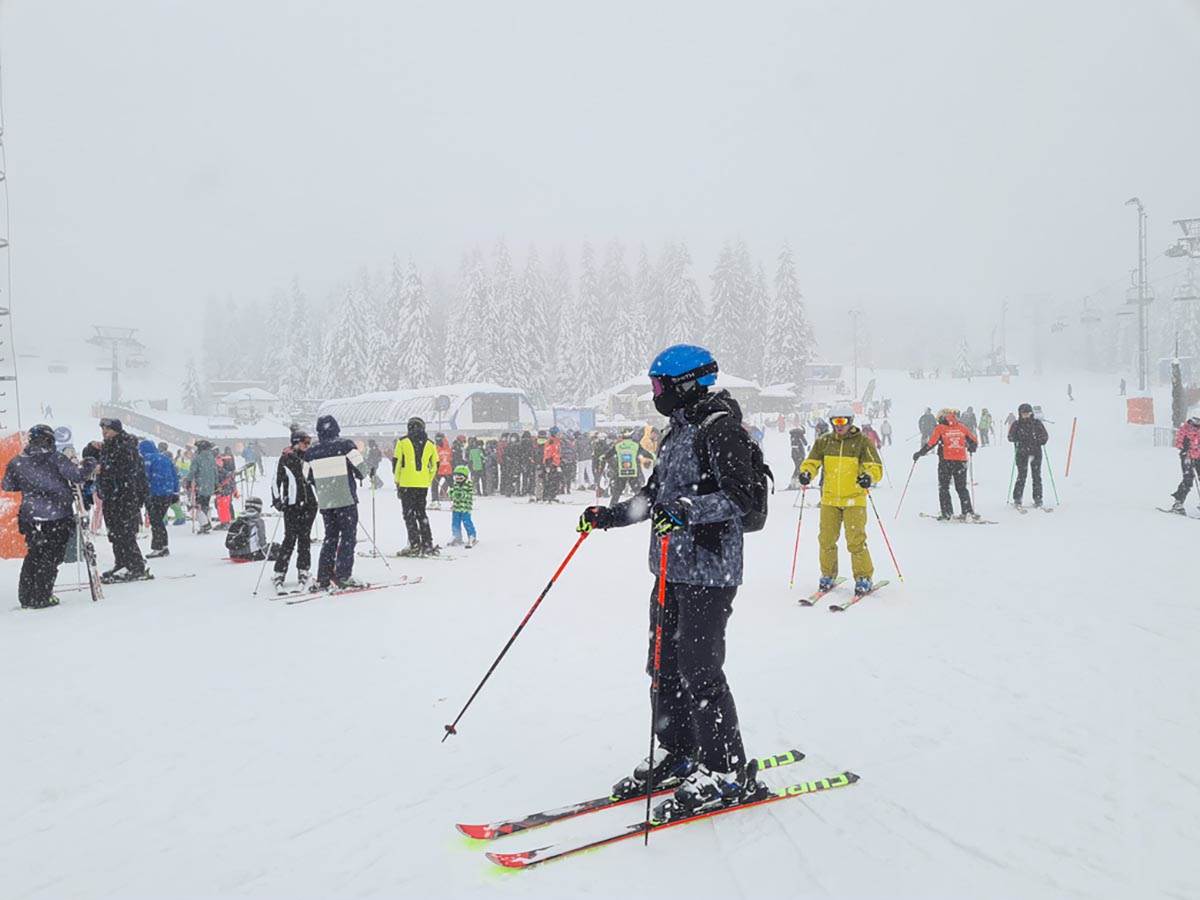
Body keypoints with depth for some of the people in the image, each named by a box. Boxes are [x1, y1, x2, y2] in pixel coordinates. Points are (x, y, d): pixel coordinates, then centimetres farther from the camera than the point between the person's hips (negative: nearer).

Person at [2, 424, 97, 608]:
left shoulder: (17, 462, 2)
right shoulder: (55, 458, -10)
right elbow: (77, 476, -12)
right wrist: (90, 465, 6)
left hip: (30, 517, 4)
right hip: (58, 516, -4)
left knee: (34, 554, 19)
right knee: (50, 557, 6)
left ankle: (26, 596, 22)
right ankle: (40, 598, 4)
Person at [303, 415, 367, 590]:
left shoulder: (311, 452, 6)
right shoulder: (346, 445, -7)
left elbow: (308, 478, 12)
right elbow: (361, 467, -9)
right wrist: (361, 476, 13)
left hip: (324, 503, 5)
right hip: (346, 499, -5)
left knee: (330, 538, 13)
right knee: (348, 537, 2)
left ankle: (322, 579, 11)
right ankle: (343, 575, -5)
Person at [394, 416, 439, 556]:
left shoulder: (403, 442, -2)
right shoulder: (429, 444, 6)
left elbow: (397, 463, -3)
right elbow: (434, 466, 9)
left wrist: (397, 482, 6)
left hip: (407, 484, -3)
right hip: (423, 485, 3)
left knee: (409, 515, 3)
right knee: (421, 514, 14)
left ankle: (414, 545, -4)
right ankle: (427, 545, 11)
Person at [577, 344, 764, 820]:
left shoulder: (719, 428, -12)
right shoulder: (677, 432, 17)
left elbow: (739, 497, -21)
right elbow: (654, 496, 24)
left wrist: (687, 510, -32)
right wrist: (608, 516, 18)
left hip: (709, 571, -10)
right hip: (672, 567, 10)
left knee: (699, 672, -6)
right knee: (665, 667, 14)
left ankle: (728, 773, 7)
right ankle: (676, 754, 29)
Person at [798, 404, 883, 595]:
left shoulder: (863, 442, -2)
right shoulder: (823, 442, 7)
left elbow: (875, 467, -8)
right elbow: (811, 462, 6)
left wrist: (868, 476, -30)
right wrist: (806, 473, -16)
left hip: (854, 500, -3)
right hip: (829, 499, 3)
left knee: (856, 541, -8)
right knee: (826, 539, 6)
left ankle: (863, 577, 7)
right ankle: (828, 574, 23)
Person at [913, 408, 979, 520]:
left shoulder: (940, 428, -2)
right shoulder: (962, 427, 8)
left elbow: (931, 443, -9)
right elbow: (974, 442, 12)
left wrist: (920, 453, 1)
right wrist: (971, 449, 34)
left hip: (946, 460, -3)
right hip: (961, 460, 3)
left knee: (944, 487, 8)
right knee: (961, 488, 13)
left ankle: (947, 513, 1)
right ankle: (968, 512, 5)